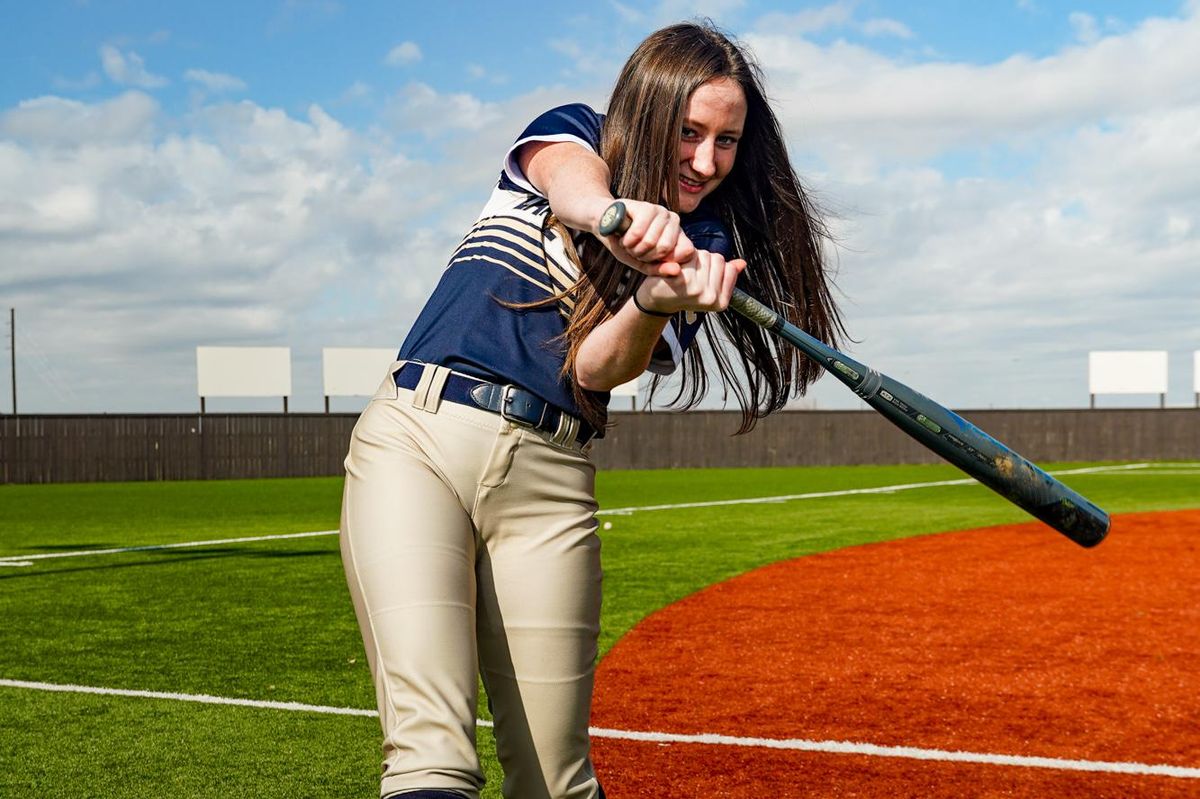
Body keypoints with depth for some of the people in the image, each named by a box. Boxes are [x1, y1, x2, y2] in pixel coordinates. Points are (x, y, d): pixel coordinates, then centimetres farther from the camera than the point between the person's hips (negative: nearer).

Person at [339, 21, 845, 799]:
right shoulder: (573, 135, 10)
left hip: (548, 475, 2)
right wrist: (612, 211, -42)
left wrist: (660, 302, -29)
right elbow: (571, 182, -18)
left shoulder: (704, 243, 10)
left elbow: (598, 370, -7)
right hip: (413, 438, -2)